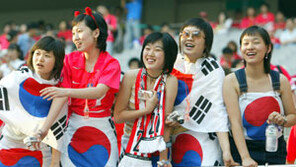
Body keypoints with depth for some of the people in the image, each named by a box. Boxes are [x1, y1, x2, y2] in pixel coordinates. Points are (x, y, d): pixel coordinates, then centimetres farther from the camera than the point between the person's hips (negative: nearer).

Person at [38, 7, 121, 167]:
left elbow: (99, 92, -24)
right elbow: (61, 98, -8)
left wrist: (66, 92, -39)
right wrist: (45, 127, -20)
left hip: (102, 129, -2)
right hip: (74, 128, 2)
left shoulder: (111, 63, -6)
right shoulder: (70, 60, 1)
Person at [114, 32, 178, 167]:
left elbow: (166, 120, -14)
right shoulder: (131, 76, -7)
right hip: (130, 144, 1)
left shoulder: (170, 81, -9)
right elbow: (118, 116, -7)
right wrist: (147, 109, -18)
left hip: (156, 146, -1)